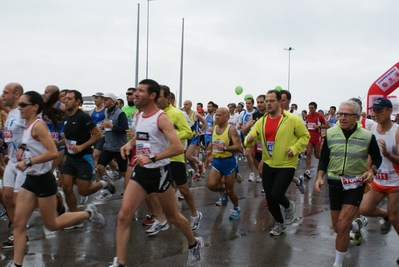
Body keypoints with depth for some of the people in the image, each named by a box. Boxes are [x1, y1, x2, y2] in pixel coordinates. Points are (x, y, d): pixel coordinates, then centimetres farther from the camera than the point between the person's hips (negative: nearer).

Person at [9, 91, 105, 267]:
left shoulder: (38, 125, -18)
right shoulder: (28, 126, 8)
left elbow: (53, 153, -28)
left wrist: (28, 162, -27)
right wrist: (22, 149, 7)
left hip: (43, 180, -8)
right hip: (30, 180, 8)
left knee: (51, 225, 6)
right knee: (18, 223, 3)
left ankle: (88, 213, 22)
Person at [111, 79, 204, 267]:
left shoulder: (161, 118, -17)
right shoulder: (139, 116, 6)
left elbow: (178, 147, -26)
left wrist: (152, 158, -32)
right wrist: (130, 144, 6)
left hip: (159, 172, -6)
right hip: (141, 172, 6)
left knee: (173, 217, 11)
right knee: (123, 216, -6)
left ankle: (194, 244, 39)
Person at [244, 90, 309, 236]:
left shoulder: (292, 119, -11)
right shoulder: (261, 121, 3)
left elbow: (305, 136, -3)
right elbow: (250, 137, 1)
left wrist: (294, 148, -17)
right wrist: (249, 139, -22)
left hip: (286, 165, -5)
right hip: (268, 165, 5)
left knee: (276, 195, -15)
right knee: (269, 198, 10)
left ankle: (289, 206, 22)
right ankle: (280, 224, 34)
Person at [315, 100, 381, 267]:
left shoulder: (367, 136, -7)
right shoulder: (330, 133, -3)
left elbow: (377, 157, 7)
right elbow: (324, 159, 4)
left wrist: (372, 170, -13)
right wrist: (320, 177, -11)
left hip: (355, 185, -3)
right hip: (334, 184, 3)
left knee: (342, 225, -16)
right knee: (337, 228, 12)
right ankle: (356, 226, 49)